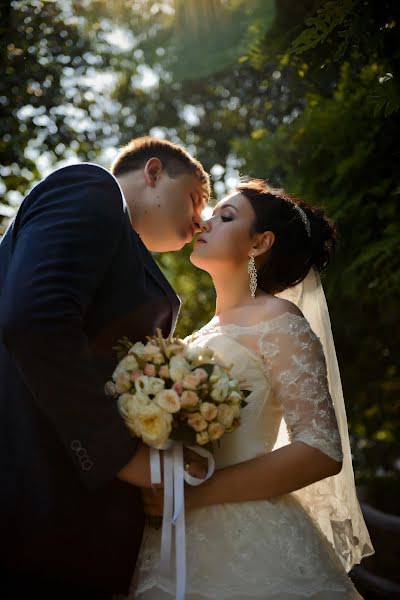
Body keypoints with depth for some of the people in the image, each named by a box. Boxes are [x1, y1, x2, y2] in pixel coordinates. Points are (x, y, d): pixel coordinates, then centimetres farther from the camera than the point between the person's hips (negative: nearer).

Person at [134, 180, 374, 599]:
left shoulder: (276, 319, -7)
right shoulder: (206, 336, 15)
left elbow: (323, 449, -16)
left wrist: (194, 492, -20)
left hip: (243, 545, -7)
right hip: (178, 545, 7)